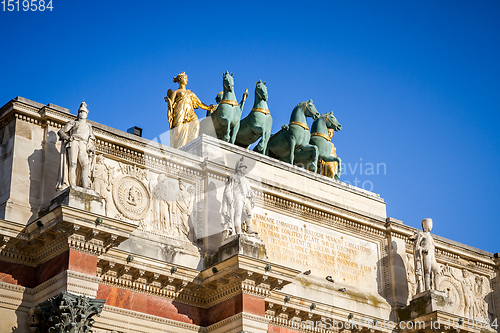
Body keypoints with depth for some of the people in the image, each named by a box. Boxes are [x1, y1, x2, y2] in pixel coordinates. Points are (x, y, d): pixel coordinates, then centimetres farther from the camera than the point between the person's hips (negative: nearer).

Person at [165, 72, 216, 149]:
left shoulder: (191, 93, 31)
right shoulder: (175, 92, 17)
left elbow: (200, 104, 24)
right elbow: (170, 105, 7)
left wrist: (208, 108, 5)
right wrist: (170, 118, -7)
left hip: (190, 113, 3)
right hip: (180, 113, -3)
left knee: (195, 123, -27)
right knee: (180, 129, -23)